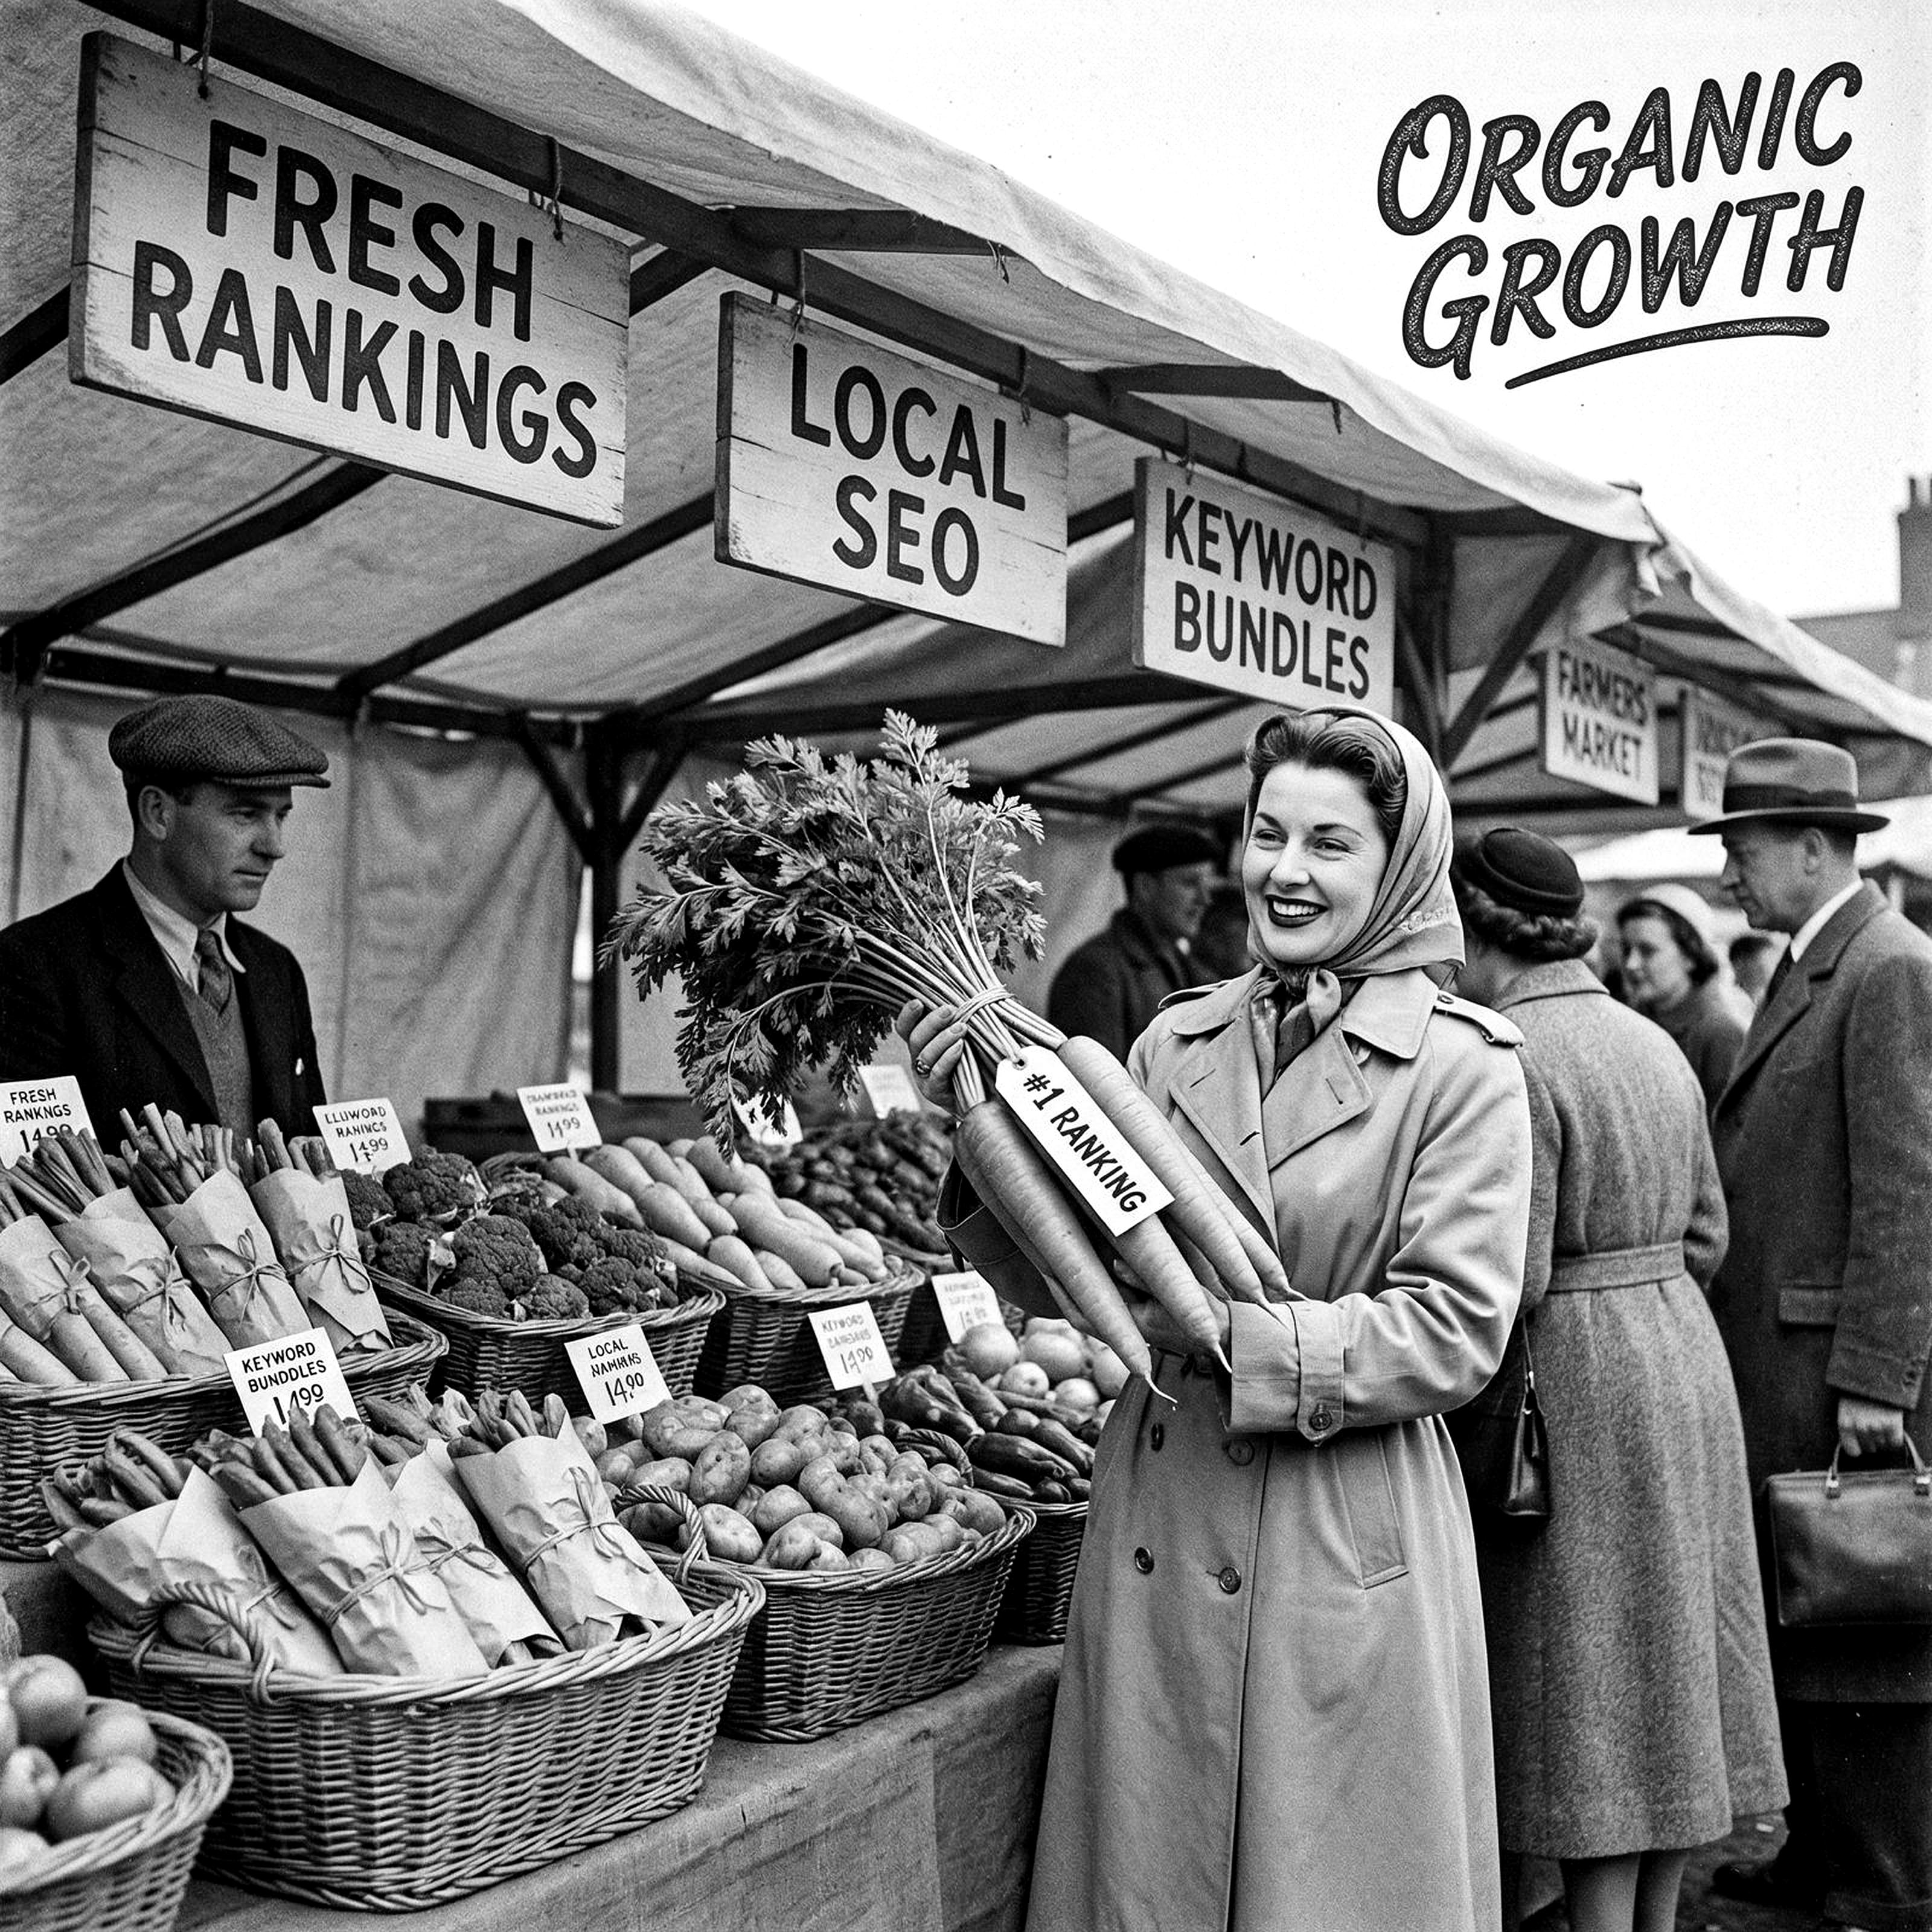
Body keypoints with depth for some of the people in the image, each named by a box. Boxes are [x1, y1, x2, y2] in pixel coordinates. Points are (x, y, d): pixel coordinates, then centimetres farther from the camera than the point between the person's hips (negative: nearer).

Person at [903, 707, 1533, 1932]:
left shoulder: (1463, 1064, -7)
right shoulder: (1177, 1041, 5)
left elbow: (1454, 1328, -12)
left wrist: (1234, 1336, -20)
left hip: (1349, 1550, -4)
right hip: (1160, 1533, 4)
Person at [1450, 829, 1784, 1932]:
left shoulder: (1513, 1060, -17)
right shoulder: (1654, 1043, 8)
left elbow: (1509, 1281, -20)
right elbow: (1708, 1234, 13)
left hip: (1577, 1383, -8)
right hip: (1686, 1356, 9)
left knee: (1591, 1691, 1)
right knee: (1667, 1672, 16)